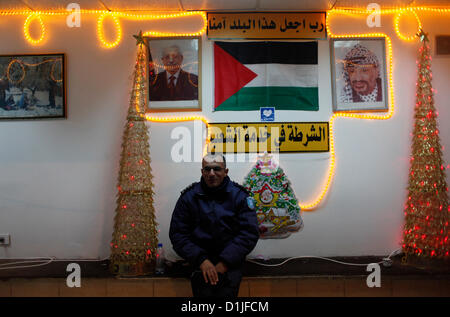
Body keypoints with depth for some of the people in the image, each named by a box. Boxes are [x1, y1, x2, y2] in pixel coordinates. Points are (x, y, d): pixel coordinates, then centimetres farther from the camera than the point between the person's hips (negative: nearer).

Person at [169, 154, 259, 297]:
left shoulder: (239, 195, 3)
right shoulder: (189, 197, 5)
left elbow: (250, 232, -3)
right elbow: (177, 234, 2)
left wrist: (225, 262, -11)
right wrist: (201, 260, -11)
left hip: (231, 263, 0)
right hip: (201, 262, 1)